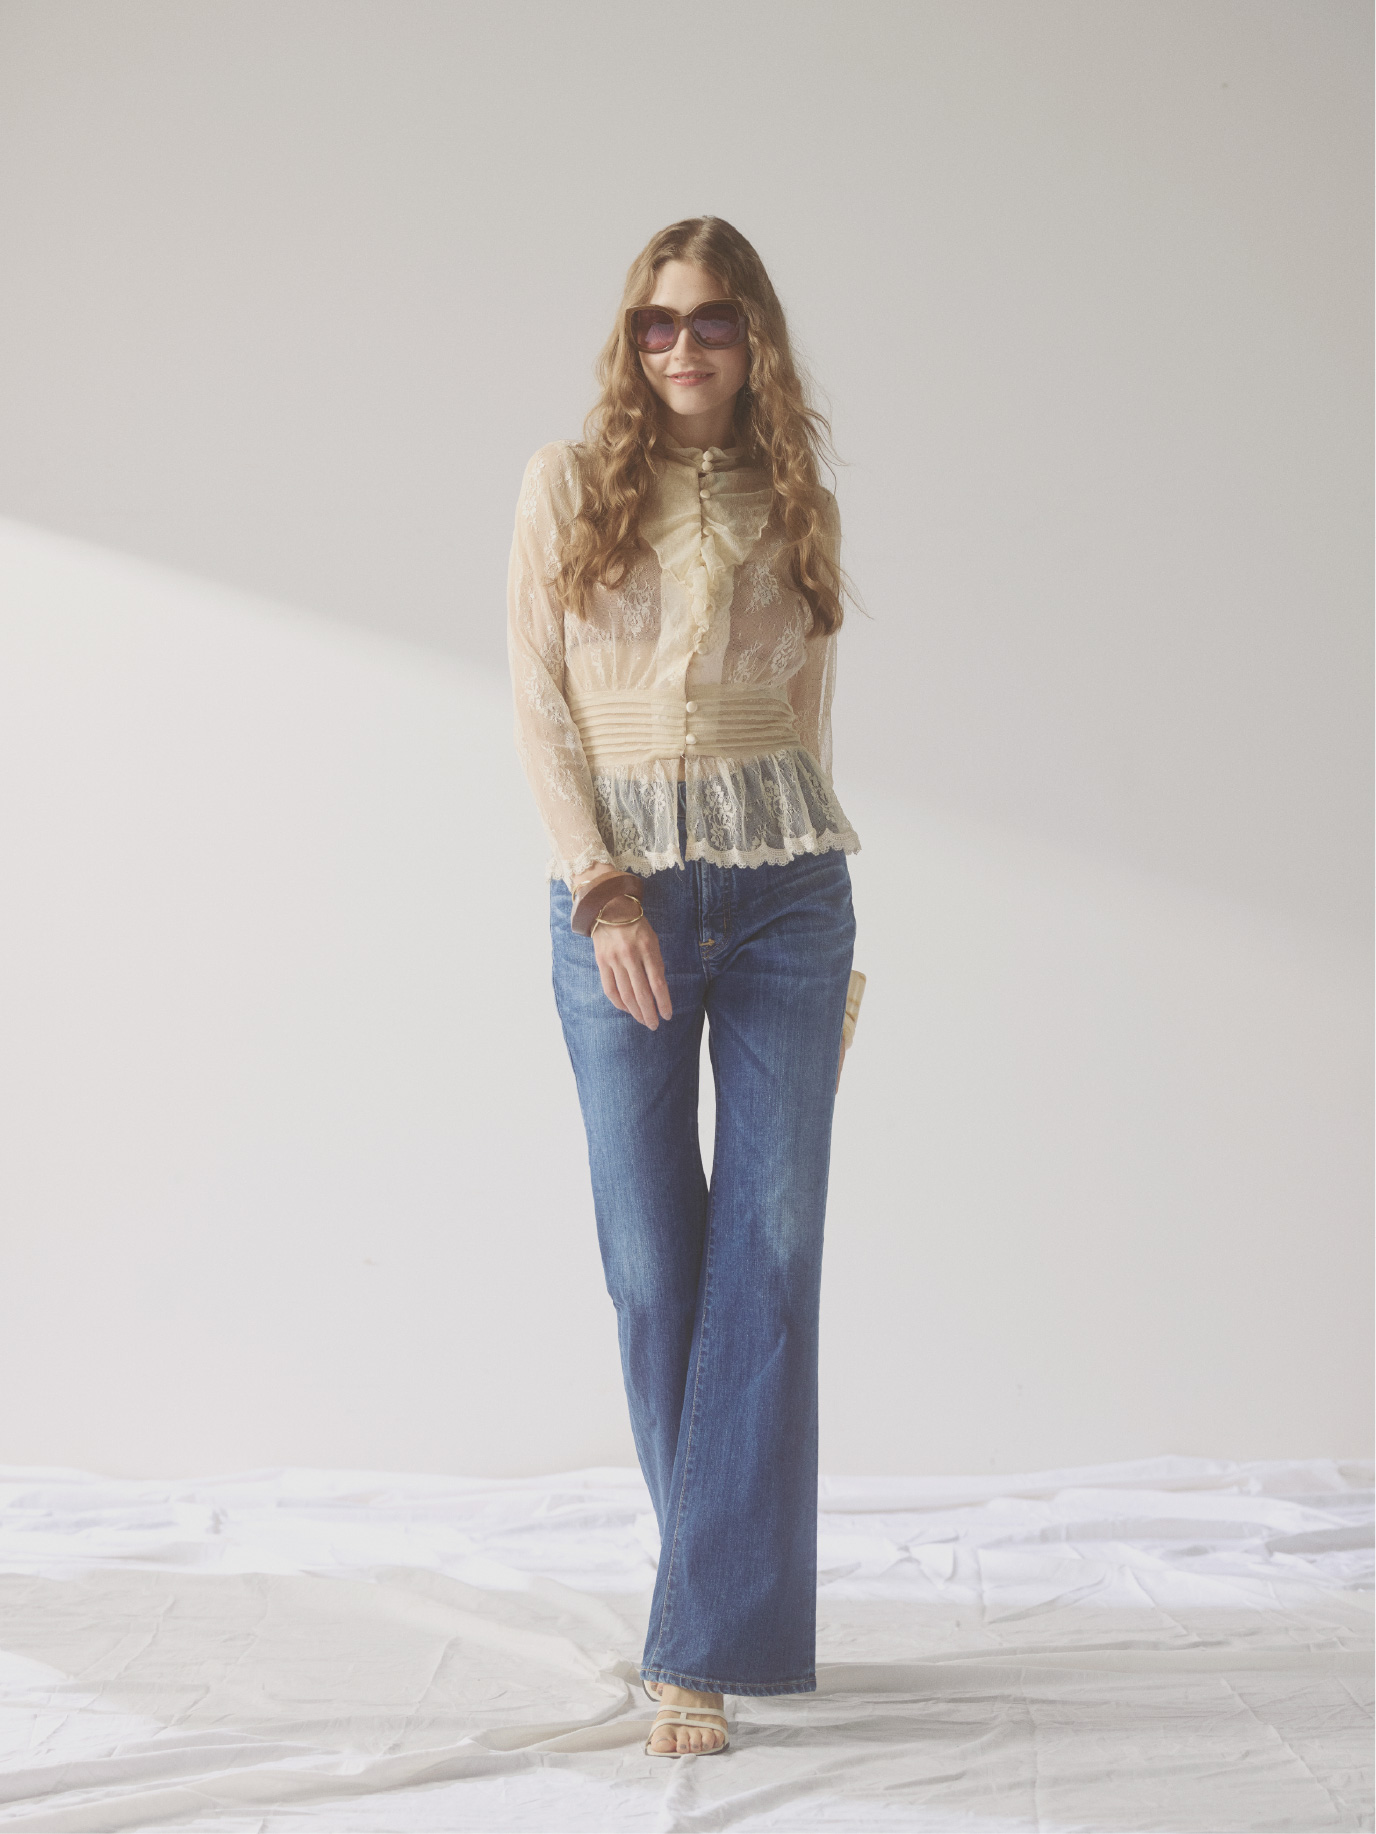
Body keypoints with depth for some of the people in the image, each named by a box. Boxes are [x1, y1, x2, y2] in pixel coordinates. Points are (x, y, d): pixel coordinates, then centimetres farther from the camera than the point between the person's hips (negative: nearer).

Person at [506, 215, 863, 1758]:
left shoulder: (795, 506, 11)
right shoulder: (569, 482, 5)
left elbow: (811, 723, 15)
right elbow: (538, 703, 1)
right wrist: (601, 880, -11)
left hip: (785, 888, 1)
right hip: (617, 891, -1)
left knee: (768, 1254, -6)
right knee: (653, 1263, 1)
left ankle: (710, 1640, -4)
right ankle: (732, 1586, 18)